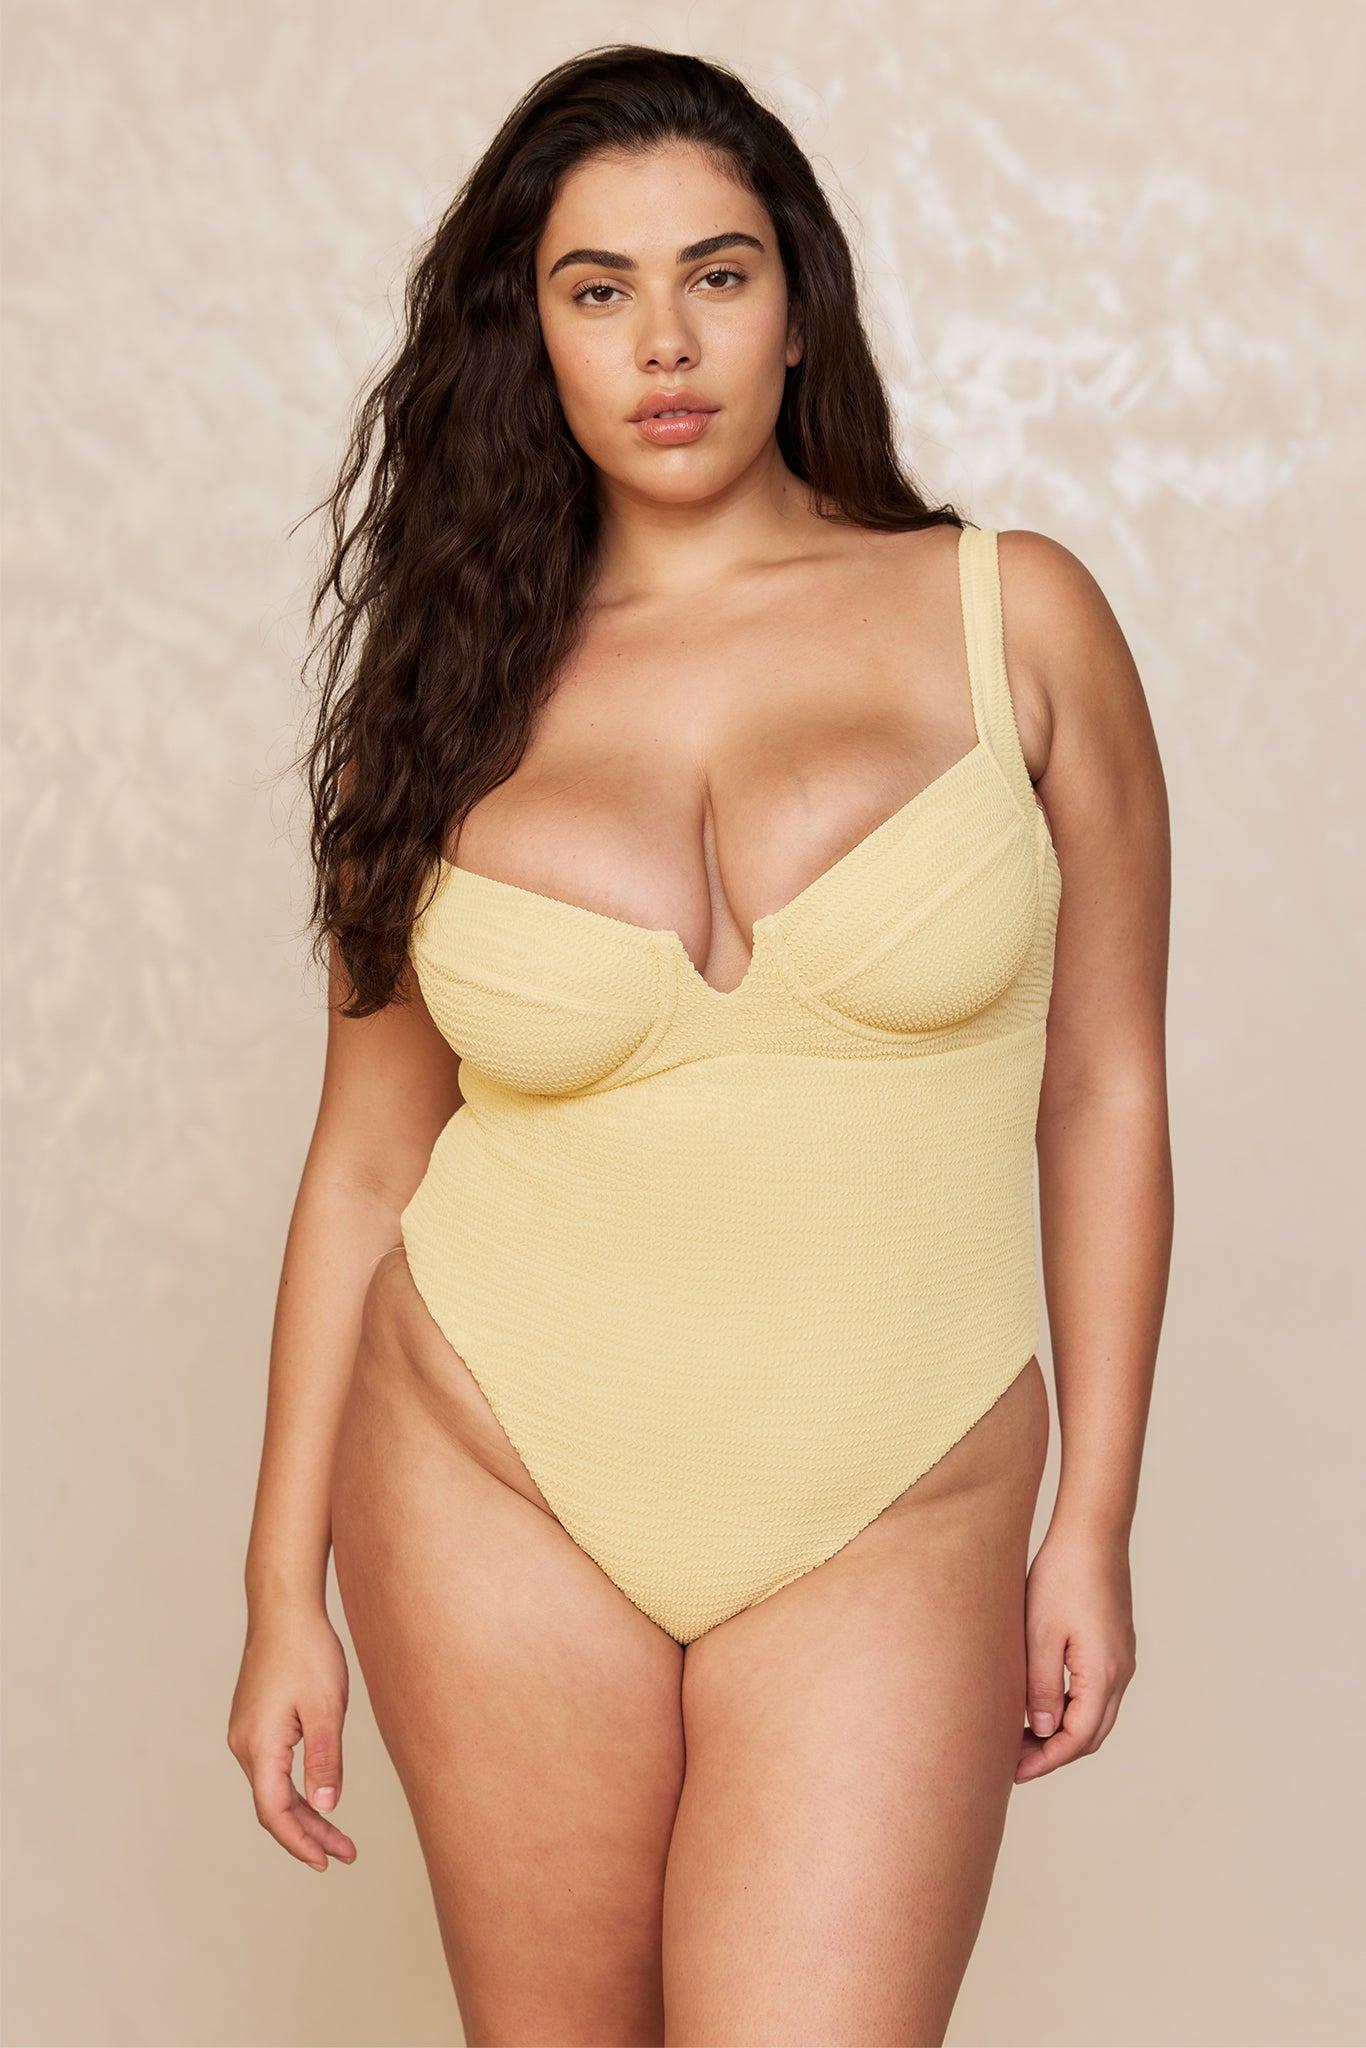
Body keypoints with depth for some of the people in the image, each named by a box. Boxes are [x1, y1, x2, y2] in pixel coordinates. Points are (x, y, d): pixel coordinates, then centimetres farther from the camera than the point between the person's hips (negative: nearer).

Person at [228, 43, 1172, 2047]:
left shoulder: (1013, 618, -1)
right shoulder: (459, 691, 3)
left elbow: (1103, 1088, 2)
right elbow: (366, 1158, 6)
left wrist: (1094, 1527, 1)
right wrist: (285, 1591, 6)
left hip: (893, 1528, -1)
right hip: (502, 1493, 2)